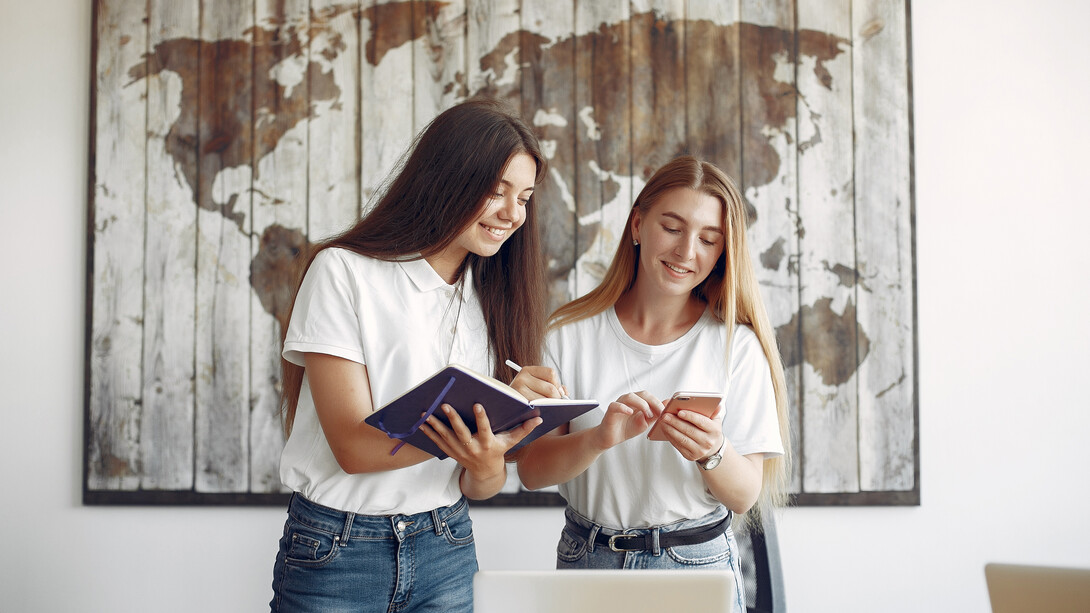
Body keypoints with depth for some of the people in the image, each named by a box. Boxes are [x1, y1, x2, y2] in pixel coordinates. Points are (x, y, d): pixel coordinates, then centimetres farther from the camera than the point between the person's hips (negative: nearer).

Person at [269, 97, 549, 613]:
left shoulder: (492, 297, 5)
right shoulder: (343, 272, -10)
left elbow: (477, 487, 2)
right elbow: (353, 446, -18)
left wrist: (487, 468, -22)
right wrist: (475, 425, -31)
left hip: (445, 553, 4)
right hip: (335, 553, -4)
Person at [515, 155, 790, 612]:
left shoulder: (736, 344, -5)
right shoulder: (569, 334, -3)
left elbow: (745, 496, -5)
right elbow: (530, 470, -8)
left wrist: (712, 452, -25)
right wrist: (600, 439, -25)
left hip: (697, 563, 0)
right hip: (587, 559, 1)